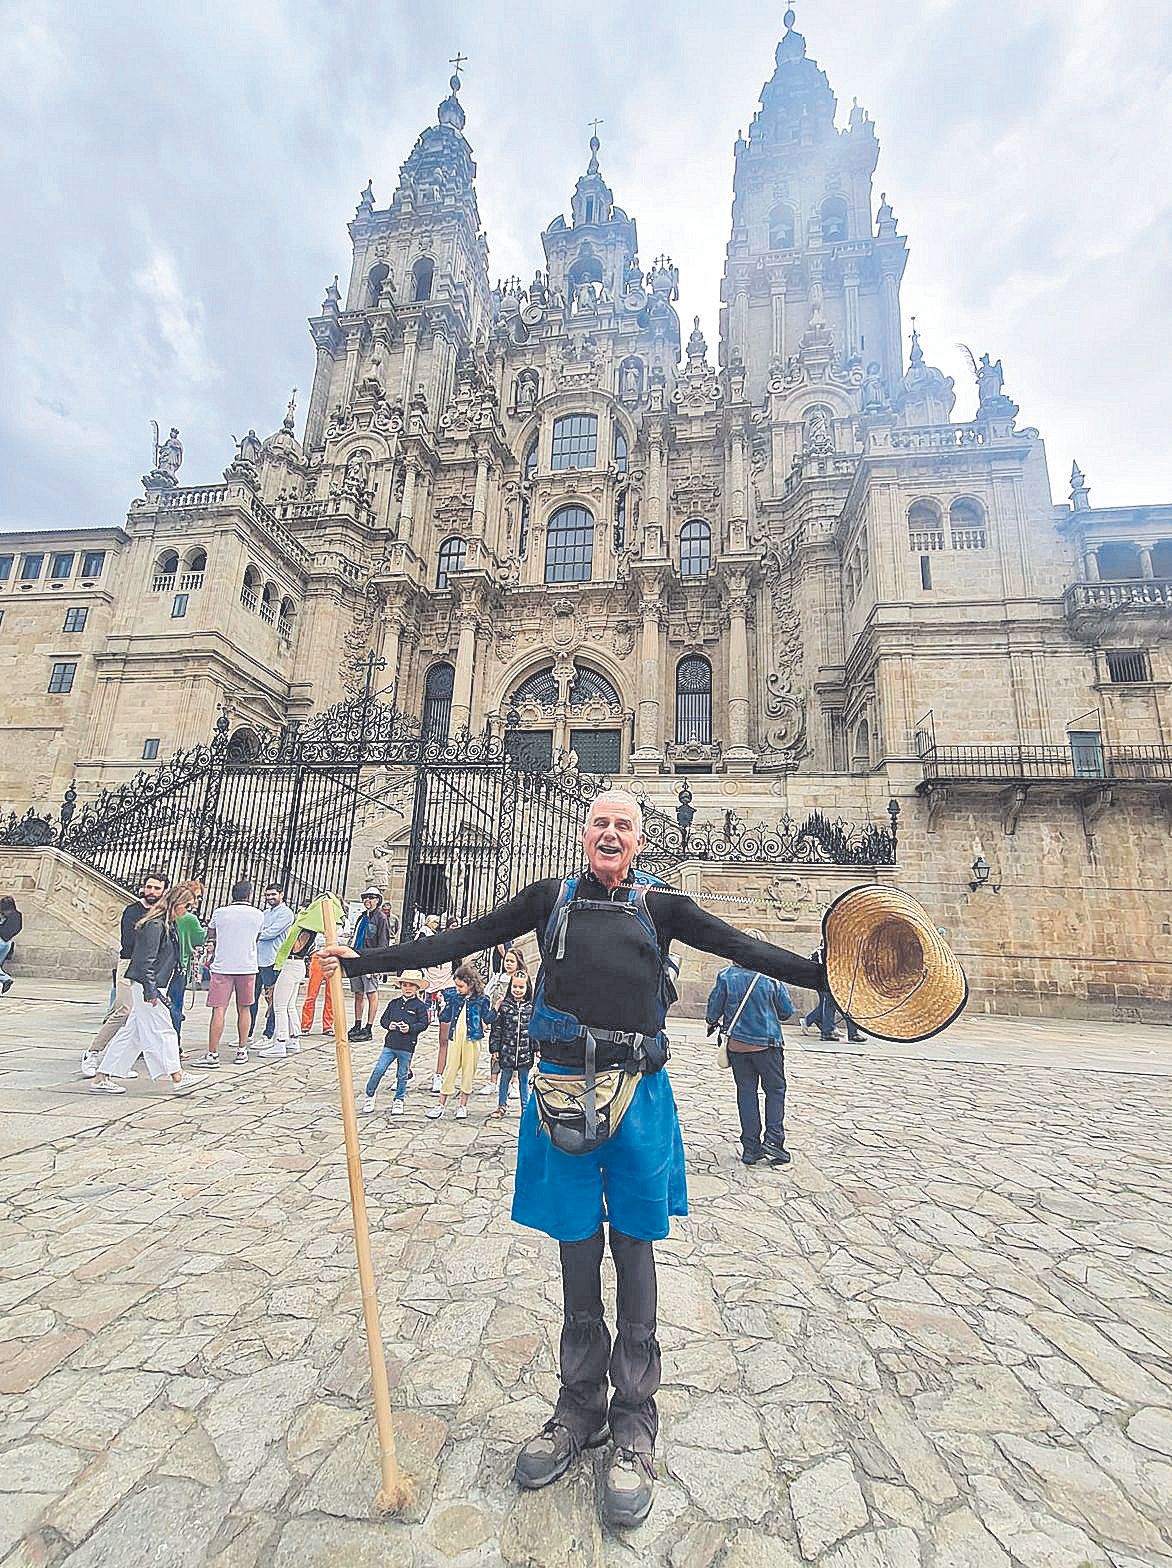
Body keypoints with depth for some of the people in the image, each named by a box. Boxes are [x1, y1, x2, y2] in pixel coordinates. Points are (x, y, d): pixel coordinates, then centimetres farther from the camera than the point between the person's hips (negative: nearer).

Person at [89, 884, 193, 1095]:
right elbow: (146, 960, -21)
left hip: (153, 987, 10)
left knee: (131, 1033, 13)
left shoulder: (168, 925, 12)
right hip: (146, 987, -10)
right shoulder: (155, 925, -18)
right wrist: (151, 992, -21)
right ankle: (177, 1077, 7)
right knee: (164, 1031, -2)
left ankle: (101, 1077, 19)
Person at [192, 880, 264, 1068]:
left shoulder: (220, 912, 1)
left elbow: (210, 935, 14)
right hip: (247, 967, 1)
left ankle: (212, 1054, -6)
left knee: (219, 1010, -3)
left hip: (222, 967, -1)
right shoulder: (257, 914, 1)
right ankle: (242, 1050, 18)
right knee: (243, 1009, 13)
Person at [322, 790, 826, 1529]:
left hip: (637, 1094, 0)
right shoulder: (551, 898, 3)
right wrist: (364, 961, 1)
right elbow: (459, 940, 3)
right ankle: (580, 1410, 39)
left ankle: (634, 1427, 33)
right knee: (577, 1254, 15)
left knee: (633, 1256, 11)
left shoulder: (662, 907, 3)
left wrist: (824, 975, -7)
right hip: (564, 1091, 1)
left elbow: (745, 948, 1)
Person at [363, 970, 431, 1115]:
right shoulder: (394, 1003, 7)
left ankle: (398, 1100, 27)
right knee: (378, 1070, 1)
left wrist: (410, 1028, -19)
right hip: (390, 1044, 3)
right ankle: (370, 1095, 22)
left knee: (402, 1075, 9)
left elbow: (424, 1024, -6)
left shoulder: (420, 1005, -4)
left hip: (407, 1047, -2)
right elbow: (383, 1019, 11)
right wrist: (388, 1024, -9)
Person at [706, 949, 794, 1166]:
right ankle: (773, 1139, 6)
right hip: (767, 1044, -2)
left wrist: (712, 1023, 21)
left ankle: (751, 1147, 14)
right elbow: (787, 1011, -3)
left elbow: (714, 1009, -1)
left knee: (746, 1092, 11)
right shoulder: (771, 977, -11)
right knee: (775, 1090, 15)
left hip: (737, 1045, 2)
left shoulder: (726, 976, -8)